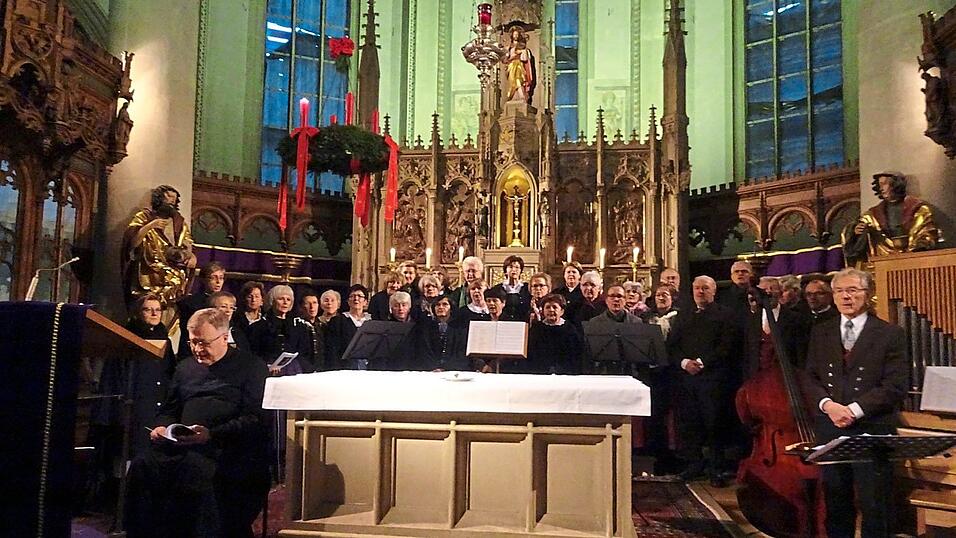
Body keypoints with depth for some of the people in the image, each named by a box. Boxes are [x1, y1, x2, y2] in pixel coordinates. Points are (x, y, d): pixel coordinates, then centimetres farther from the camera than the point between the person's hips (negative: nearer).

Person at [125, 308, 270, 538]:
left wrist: (212, 435, -17)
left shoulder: (251, 367, 7)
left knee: (196, 471, -37)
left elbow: (255, 419, -5)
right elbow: (169, 410, 35)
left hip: (225, 448, -5)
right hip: (180, 445, 5)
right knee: (142, 467, -24)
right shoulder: (185, 368, 27)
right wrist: (161, 426, 10)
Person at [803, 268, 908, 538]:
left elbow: (895, 386, -9)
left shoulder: (890, 334, -2)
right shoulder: (820, 332, 10)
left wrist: (854, 409, -17)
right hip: (829, 430, 3)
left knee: (874, 505, 5)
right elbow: (810, 378, 7)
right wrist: (827, 404, -12)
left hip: (873, 431, -3)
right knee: (835, 502, 13)